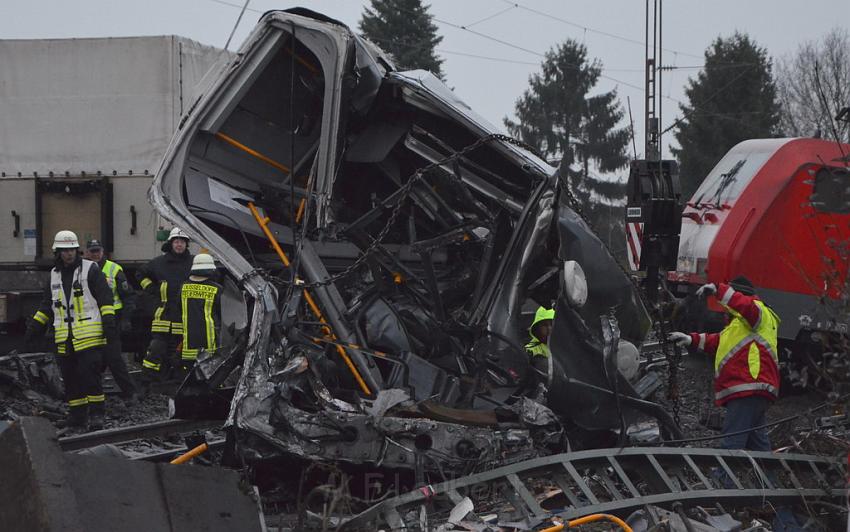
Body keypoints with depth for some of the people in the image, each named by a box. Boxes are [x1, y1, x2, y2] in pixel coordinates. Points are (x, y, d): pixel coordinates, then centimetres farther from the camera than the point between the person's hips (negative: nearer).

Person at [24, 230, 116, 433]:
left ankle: (96, 414, -2)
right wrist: (34, 328, 18)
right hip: (65, 339, 6)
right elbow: (46, 306, 25)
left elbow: (105, 298, -5)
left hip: (90, 337, -6)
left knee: (89, 375, -13)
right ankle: (77, 418, 12)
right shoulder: (54, 275, 17)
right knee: (71, 378, 6)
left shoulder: (90, 270, 0)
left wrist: (109, 321, -14)